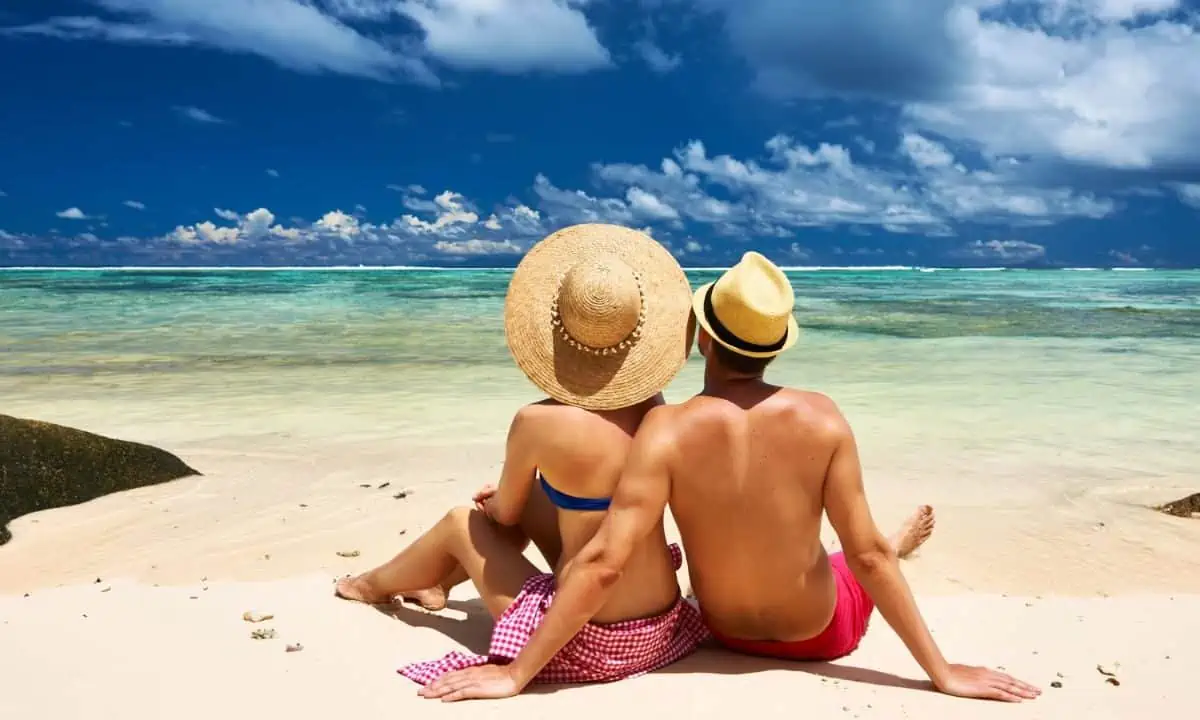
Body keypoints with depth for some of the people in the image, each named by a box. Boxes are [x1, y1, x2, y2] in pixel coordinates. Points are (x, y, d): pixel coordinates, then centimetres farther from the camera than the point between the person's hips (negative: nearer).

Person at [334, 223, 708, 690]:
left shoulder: (537, 422, -20)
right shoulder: (655, 406, -4)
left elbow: (505, 514, 1)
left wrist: (495, 501, 24)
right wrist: (510, 494, 26)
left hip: (587, 642, -5)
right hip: (662, 626, 5)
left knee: (462, 523, 18)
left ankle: (374, 585, 50)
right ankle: (440, 584, 50)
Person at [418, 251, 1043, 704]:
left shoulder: (667, 429, -27)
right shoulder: (821, 418, -23)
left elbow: (603, 564, -31)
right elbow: (867, 555, -19)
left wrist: (514, 674, -25)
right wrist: (943, 672, -8)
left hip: (725, 631, 0)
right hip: (820, 633, 0)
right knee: (881, 553, 32)